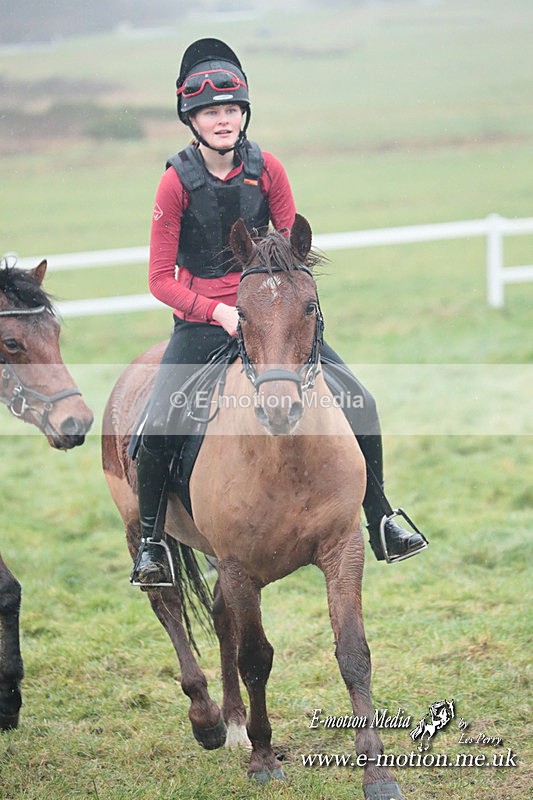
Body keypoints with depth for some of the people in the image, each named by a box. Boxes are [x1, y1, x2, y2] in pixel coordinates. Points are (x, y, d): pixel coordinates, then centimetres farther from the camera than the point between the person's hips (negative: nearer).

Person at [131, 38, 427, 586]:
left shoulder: (266, 170, -3)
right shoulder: (178, 181, -10)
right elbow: (160, 279, -8)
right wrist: (220, 313, -19)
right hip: (201, 321, -3)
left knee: (359, 404, -6)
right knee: (156, 430, -20)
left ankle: (380, 522, 11)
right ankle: (149, 541, 3)